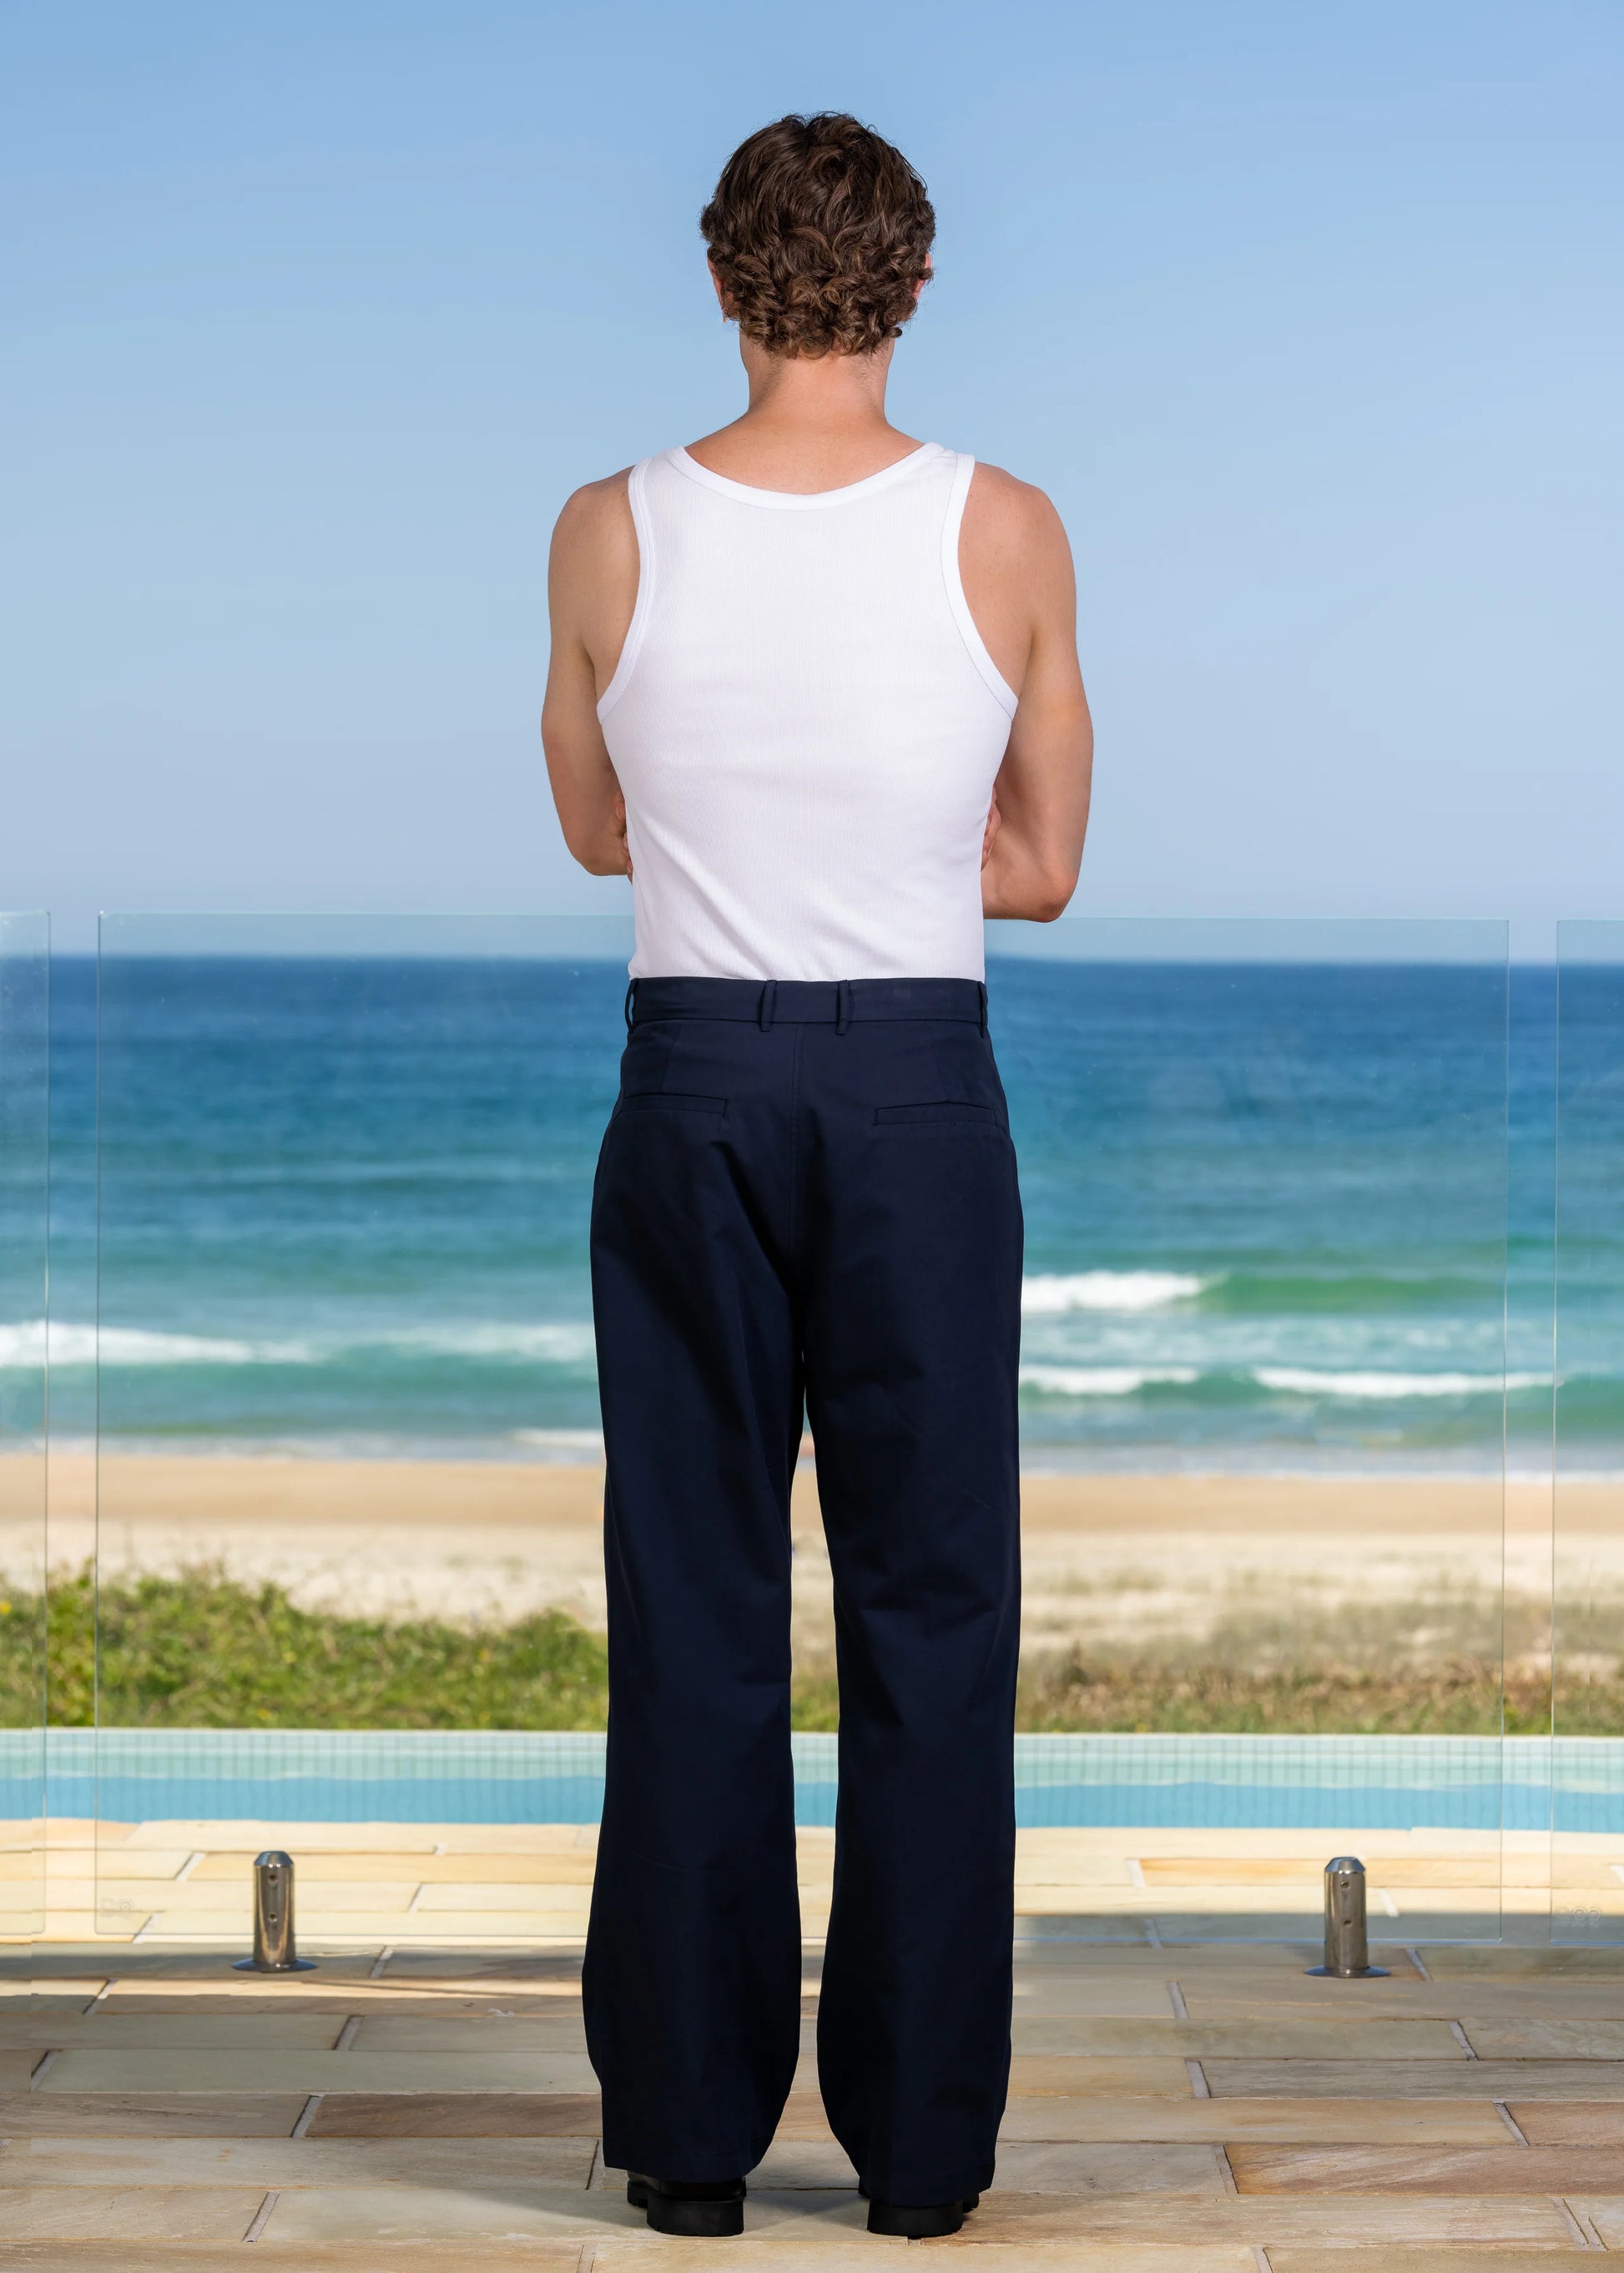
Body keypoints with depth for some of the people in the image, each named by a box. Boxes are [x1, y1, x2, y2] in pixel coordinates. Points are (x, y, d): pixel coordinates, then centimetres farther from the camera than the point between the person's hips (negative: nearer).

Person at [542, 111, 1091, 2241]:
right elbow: (1046, 863, 6)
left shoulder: (610, 533, -2)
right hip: (923, 1092, 0)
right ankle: (922, 2136, 10)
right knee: (931, 1615, 6)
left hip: (691, 1091, 1)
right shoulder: (1009, 533, -3)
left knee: (693, 1619, 7)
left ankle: (692, 2129, 11)